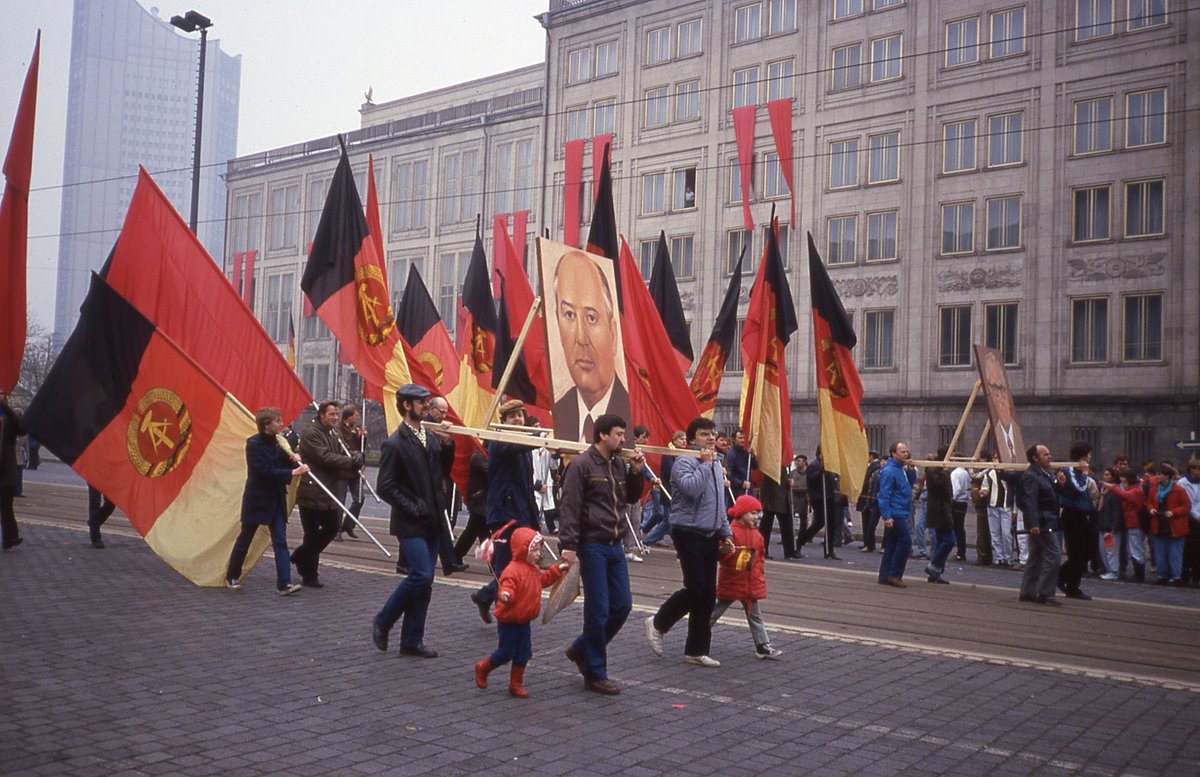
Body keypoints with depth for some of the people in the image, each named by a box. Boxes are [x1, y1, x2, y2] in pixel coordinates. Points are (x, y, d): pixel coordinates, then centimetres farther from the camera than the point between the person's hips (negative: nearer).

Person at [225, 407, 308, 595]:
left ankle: (284, 584, -10)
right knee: (245, 538, 10)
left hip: (276, 500, 6)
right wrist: (292, 473, -26)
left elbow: (281, 465, 13)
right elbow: (266, 471, -23)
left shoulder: (276, 443, 7)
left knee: (280, 541, -5)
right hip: (257, 499, -6)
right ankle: (232, 577, 30)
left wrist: (293, 460, -7)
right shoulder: (254, 444, -14)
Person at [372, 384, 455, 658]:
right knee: (421, 576, -14)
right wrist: (412, 509, -15)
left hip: (431, 522, 7)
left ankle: (412, 640, 17)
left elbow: (443, 473, 15)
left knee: (424, 580, 8)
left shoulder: (431, 439, 11)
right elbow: (385, 487, -13)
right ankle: (382, 622, 6)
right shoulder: (394, 444, -11)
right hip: (410, 523, -7)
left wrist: (448, 445, 1)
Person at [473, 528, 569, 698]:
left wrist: (558, 569, 21)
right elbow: (507, 587, -35)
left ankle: (516, 684, 20)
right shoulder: (512, 570, -24)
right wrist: (505, 595, -57)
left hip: (524, 621, 8)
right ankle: (482, 667, 28)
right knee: (505, 653, 3)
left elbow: (543, 579, 24)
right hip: (508, 622, -8)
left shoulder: (534, 569, 6)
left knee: (523, 654, 9)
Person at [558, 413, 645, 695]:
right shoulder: (581, 465, -11)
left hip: (614, 546, 8)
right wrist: (568, 545, -22)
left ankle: (581, 649, 28)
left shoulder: (618, 464, 12)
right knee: (598, 610, -3)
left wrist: (636, 472, 6)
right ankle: (595, 674, 10)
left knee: (623, 605, 10)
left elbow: (631, 497, 22)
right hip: (592, 546, -8)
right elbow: (568, 507, -15)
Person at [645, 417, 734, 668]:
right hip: (688, 533, -8)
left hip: (710, 535, 8)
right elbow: (691, 488, -30)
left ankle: (696, 650, 15)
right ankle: (658, 623, 12)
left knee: (708, 594, 7)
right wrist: (705, 464, -18)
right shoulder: (684, 463, -10)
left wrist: (726, 534, 20)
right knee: (695, 588, -11)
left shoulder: (716, 464, 16)